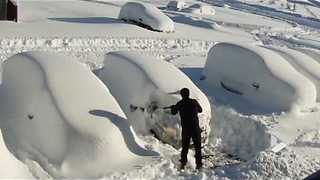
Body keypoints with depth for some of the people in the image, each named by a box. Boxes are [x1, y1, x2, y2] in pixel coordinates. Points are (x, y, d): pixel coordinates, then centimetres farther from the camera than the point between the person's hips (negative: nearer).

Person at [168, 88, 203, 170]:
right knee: (197, 146, 8)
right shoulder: (194, 102, -4)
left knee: (185, 146, 15)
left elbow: (174, 113, 18)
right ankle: (199, 164, 8)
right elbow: (200, 110, 13)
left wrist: (172, 108, 38)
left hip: (185, 129, 1)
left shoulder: (179, 104, 0)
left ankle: (183, 163, 13)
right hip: (195, 128, -1)